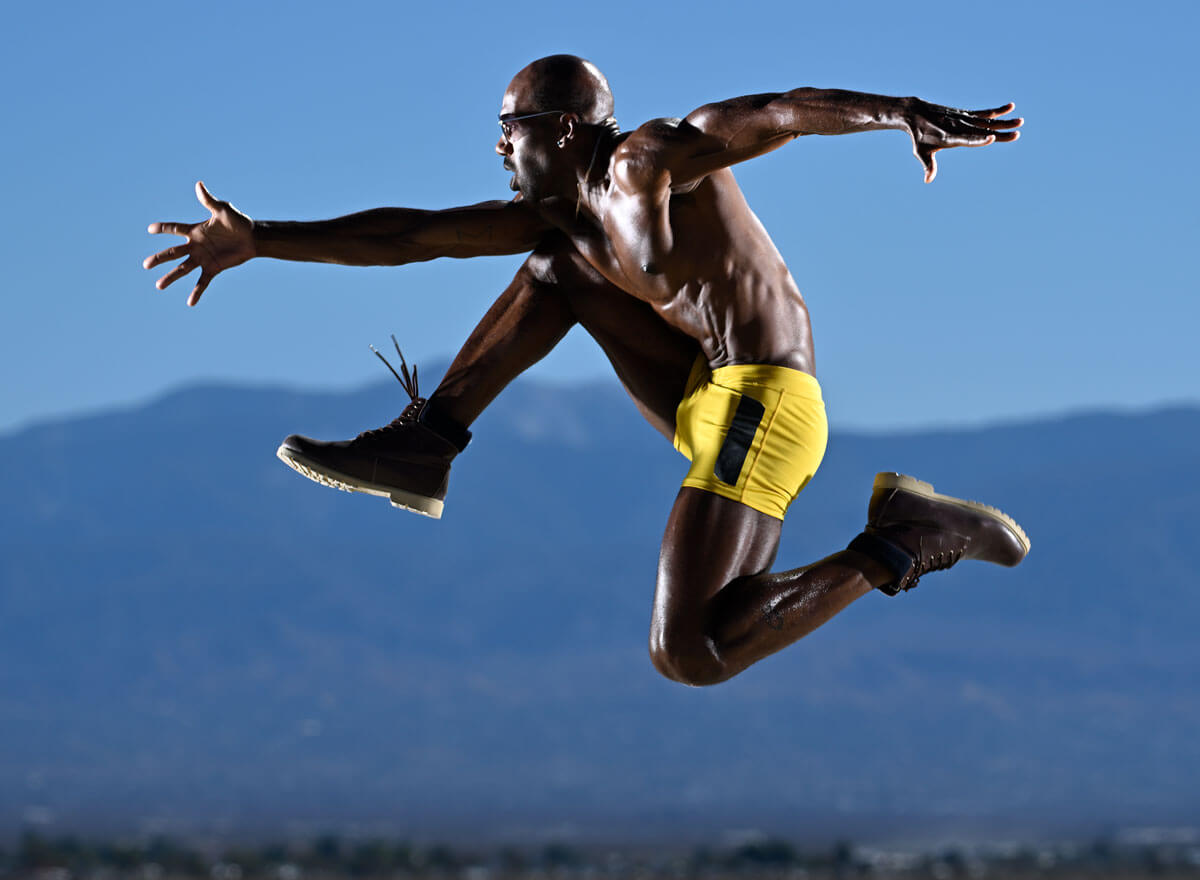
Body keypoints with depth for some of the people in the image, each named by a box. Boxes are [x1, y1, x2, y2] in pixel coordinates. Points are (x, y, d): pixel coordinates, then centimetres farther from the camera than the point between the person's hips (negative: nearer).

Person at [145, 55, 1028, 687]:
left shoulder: (648, 161, -10)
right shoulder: (562, 215, 15)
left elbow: (782, 110, -18)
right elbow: (413, 233, 15)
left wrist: (905, 112, -32)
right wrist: (260, 240, 13)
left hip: (759, 408, -9)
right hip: (708, 401, 9)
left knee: (686, 656, -16)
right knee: (557, 265, 16)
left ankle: (898, 550, -9)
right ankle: (422, 448, 9)